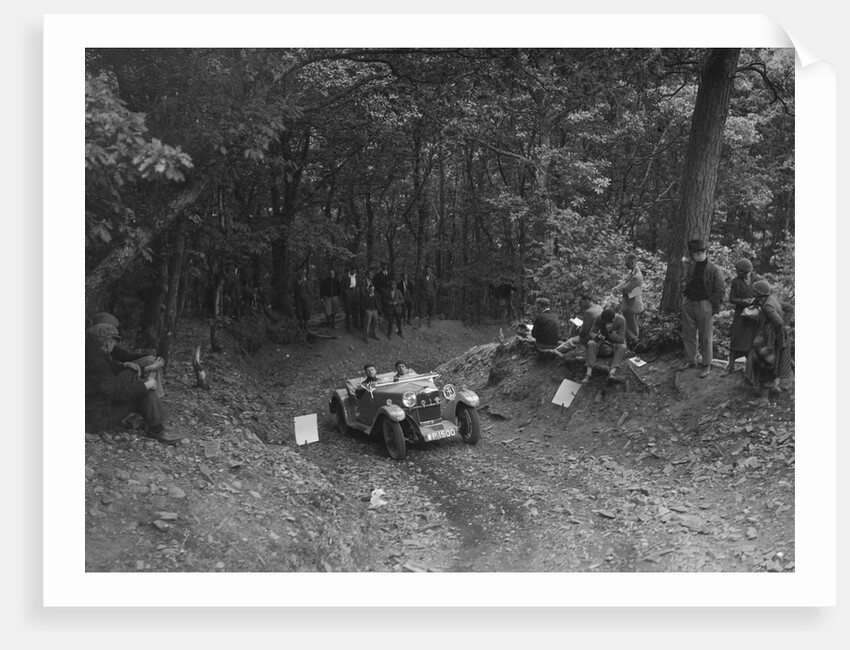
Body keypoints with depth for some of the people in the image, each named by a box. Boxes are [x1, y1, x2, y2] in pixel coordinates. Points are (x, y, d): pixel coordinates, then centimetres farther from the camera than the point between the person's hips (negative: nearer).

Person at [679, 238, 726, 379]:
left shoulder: (714, 269, -8)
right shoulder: (689, 267, 7)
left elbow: (720, 291, -9)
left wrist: (711, 305, -11)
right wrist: (684, 298, 7)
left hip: (704, 306, -5)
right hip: (688, 304, 5)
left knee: (706, 338, 2)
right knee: (688, 335, 11)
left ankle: (706, 365, 11)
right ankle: (690, 360, 25)